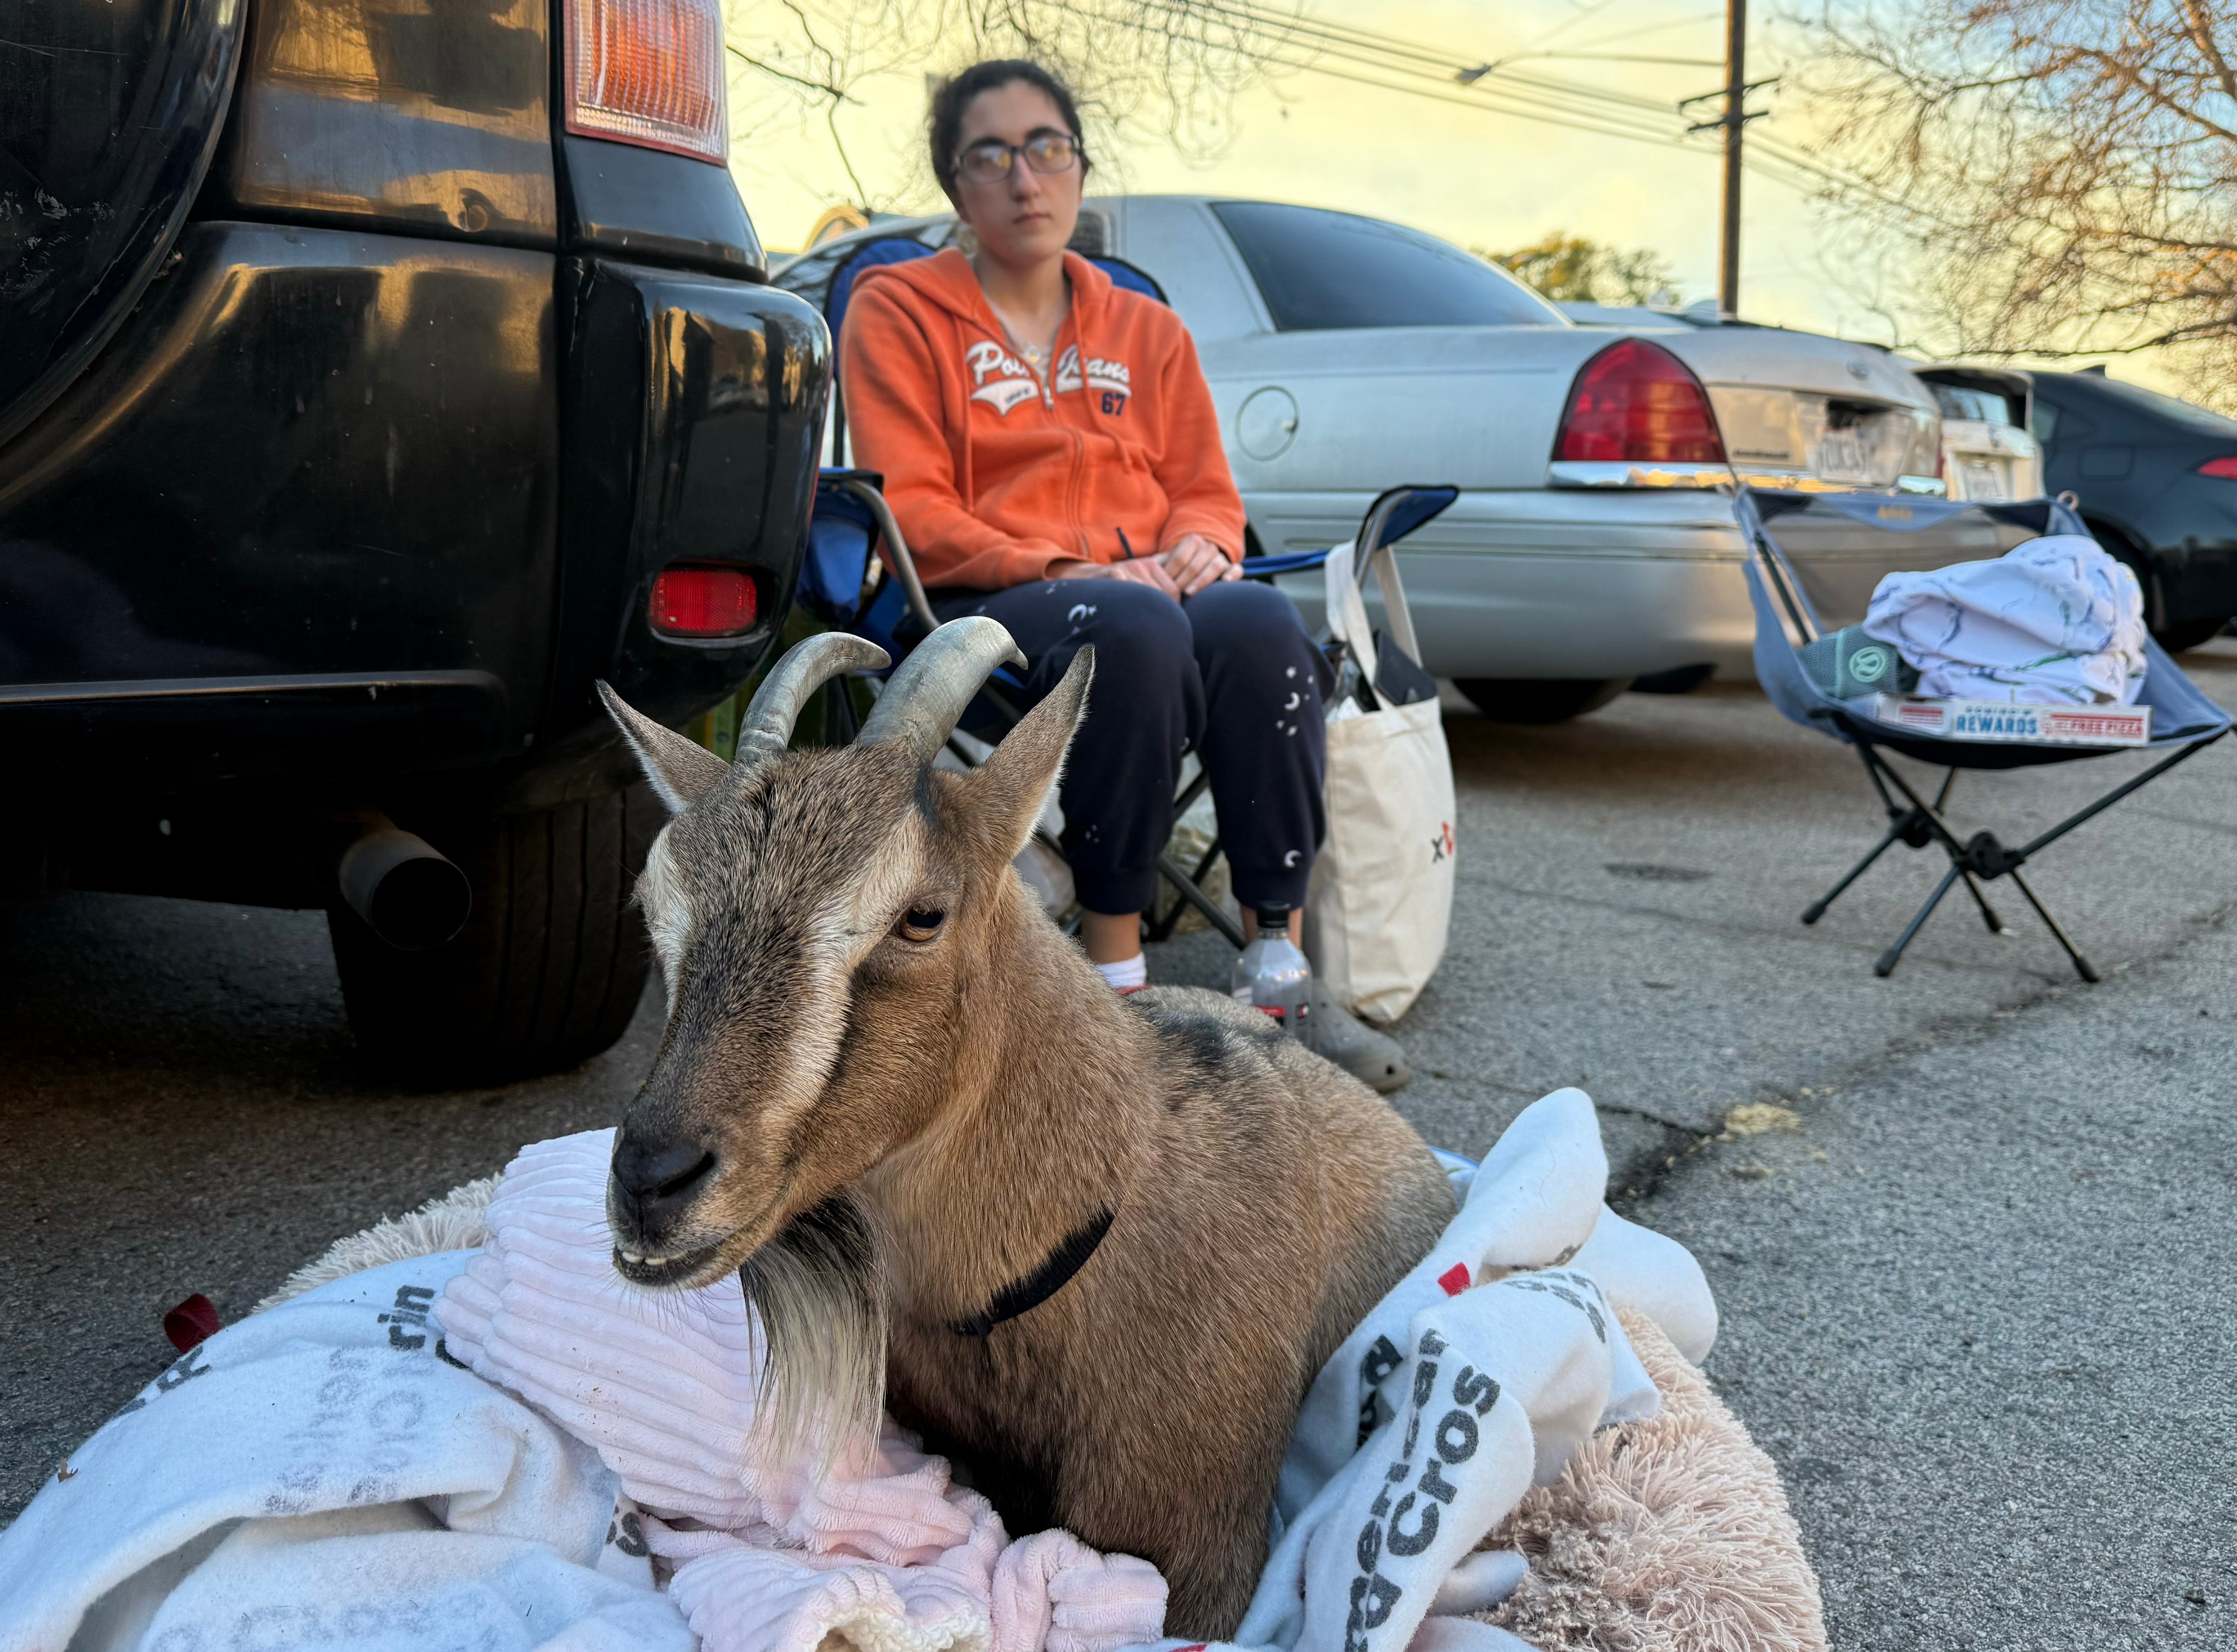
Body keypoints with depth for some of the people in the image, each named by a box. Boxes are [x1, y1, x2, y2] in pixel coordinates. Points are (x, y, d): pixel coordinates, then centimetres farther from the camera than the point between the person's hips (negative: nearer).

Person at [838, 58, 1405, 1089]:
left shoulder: (1147, 331, 22)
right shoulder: (897, 310, 10)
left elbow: (1206, 492, 18)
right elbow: (908, 513, -1)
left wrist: (1199, 549, -9)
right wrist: (1066, 573, -15)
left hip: (1148, 588, 4)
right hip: (980, 607, -3)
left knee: (1258, 622, -32)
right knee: (1130, 630, -38)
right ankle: (1114, 978, -29)